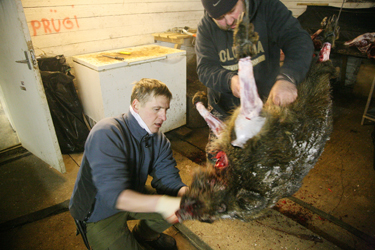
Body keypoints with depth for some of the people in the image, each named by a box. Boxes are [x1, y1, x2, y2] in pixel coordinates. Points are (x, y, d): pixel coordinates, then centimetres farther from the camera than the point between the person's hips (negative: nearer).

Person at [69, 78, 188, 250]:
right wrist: (160, 203, -52)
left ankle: (144, 235, 26)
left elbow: (170, 181, -14)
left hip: (134, 195, 7)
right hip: (99, 212, -6)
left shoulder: (159, 141, -8)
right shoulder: (107, 134, -32)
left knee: (181, 206, -1)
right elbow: (114, 194, -40)